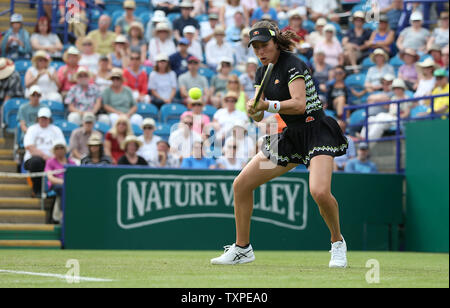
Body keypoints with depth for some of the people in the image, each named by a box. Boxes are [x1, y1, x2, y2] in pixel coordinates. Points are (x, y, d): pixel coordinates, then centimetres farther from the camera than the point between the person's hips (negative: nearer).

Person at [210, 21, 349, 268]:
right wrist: (253, 109, -14)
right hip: (289, 137, 8)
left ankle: (337, 242, -3)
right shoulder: (262, 73, 8)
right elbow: (259, 116, 8)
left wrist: (268, 105, -33)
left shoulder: (292, 65, -15)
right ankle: (242, 249, 15)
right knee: (241, 184, 2)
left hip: (316, 132, -8)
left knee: (319, 192, -31)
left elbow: (299, 104, -28)